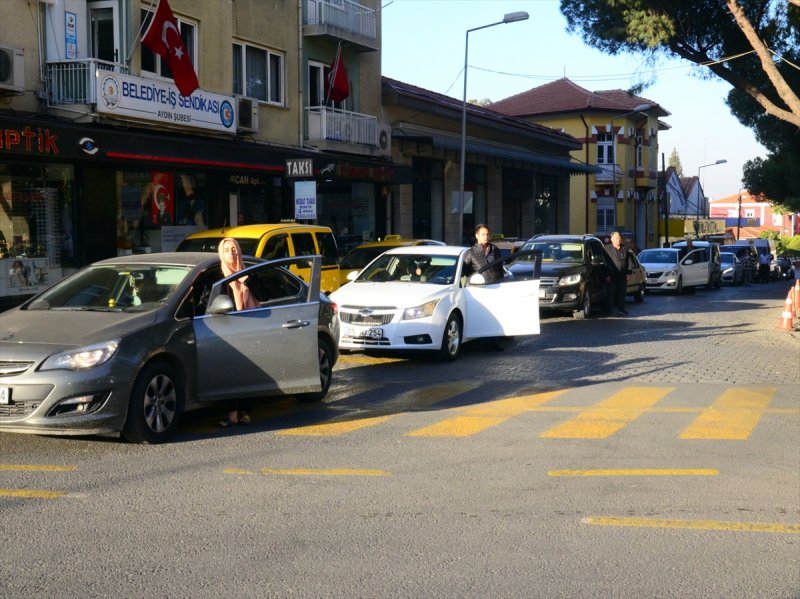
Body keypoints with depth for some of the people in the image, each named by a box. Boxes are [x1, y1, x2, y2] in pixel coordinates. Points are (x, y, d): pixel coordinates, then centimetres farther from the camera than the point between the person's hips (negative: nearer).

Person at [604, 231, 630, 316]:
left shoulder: (624, 249, 14)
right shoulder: (607, 249, 0)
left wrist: (628, 273, 9)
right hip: (612, 277, -4)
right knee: (612, 293, -4)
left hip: (622, 276, 4)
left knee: (622, 293, 6)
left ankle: (621, 309, 11)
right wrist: (607, 275, -10)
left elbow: (627, 262, 17)